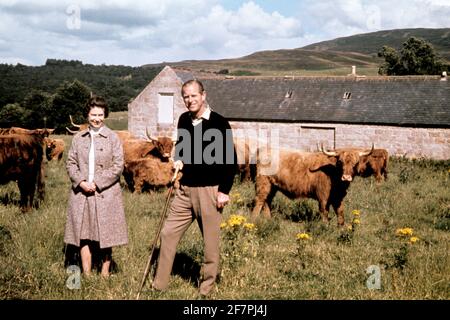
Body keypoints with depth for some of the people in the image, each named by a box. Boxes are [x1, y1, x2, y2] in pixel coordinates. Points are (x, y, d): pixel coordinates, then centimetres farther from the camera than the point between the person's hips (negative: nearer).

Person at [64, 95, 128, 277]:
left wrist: (97, 183, -12)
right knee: (84, 236, 4)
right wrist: (81, 182, -9)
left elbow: (118, 166, -5)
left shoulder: (113, 138, -1)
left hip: (106, 194, -3)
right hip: (81, 193, 3)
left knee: (105, 235, 4)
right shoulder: (78, 138, 9)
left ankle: (105, 274, 15)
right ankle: (86, 275, 12)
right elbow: (71, 163, 8)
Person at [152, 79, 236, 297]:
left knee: (211, 242, 3)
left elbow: (230, 159, -9)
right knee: (168, 233, 6)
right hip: (185, 188, 6)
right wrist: (178, 160, 5)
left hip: (210, 190, -6)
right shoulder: (184, 120, 8)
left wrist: (224, 191, -12)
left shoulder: (219, 123, -9)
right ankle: (159, 285, 17)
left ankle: (206, 290, 17)